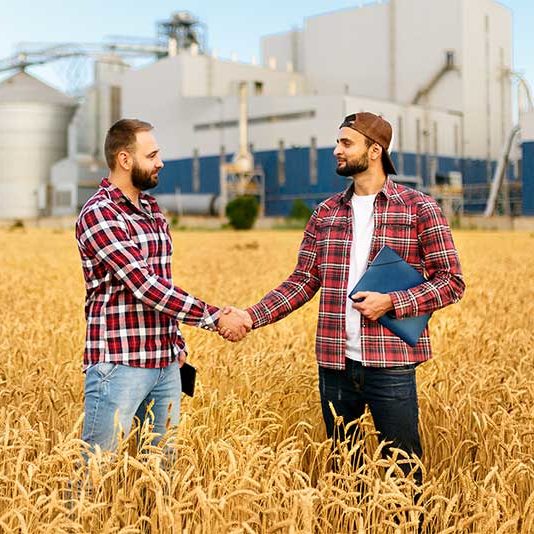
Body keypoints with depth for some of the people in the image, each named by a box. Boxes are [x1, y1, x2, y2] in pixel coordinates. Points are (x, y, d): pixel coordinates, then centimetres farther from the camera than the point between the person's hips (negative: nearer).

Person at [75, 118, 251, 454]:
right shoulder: (98, 215, -14)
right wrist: (217, 318, -18)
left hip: (166, 365, 8)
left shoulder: (152, 209, 13)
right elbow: (145, 286, -21)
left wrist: (178, 343, 14)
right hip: (119, 364, -8)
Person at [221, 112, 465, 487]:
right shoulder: (327, 213, 10)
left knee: (404, 469, 6)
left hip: (390, 363, -4)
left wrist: (391, 302, -16)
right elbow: (303, 281, 7)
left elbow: (451, 282, -3)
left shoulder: (419, 208, -2)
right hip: (335, 364, 4)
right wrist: (252, 317, -6)